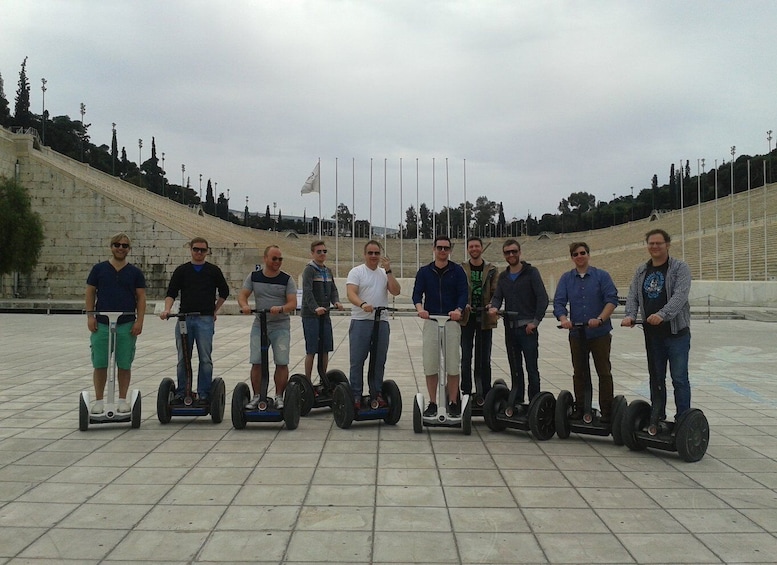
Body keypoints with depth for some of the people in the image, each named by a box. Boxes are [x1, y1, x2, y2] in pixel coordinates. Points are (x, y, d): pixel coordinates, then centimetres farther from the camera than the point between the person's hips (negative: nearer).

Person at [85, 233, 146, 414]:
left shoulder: (135, 272, 6)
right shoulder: (99, 269, 6)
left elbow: (141, 297, 4)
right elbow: (90, 293, 8)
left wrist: (139, 321, -5)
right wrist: (90, 315, -3)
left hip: (127, 325, 0)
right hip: (101, 324, 0)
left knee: (125, 365, 5)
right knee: (100, 365, 3)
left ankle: (122, 400, 16)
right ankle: (99, 400, 14)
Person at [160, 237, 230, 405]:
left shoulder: (213, 271, 8)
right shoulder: (181, 270, 10)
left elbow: (224, 292, 17)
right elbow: (171, 293, 5)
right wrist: (167, 309, -12)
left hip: (205, 319, -1)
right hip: (184, 318, 1)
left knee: (205, 359, -2)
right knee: (183, 359, 5)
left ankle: (203, 394, 4)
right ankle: (181, 393, 14)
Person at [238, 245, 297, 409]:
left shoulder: (287, 279, -1)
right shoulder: (254, 277, 6)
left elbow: (293, 303, -7)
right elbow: (242, 295, 1)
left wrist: (280, 309, -28)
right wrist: (244, 305, -22)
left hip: (280, 326, -2)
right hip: (259, 325, 2)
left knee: (282, 362, -3)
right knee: (256, 362, 0)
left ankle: (279, 397, 8)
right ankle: (257, 396, 11)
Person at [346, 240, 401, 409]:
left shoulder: (385, 273, 13)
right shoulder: (356, 272, 0)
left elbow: (396, 291, -2)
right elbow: (351, 293, -14)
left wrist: (388, 270, -9)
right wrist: (362, 304, -34)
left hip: (381, 322, 4)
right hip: (361, 321, -4)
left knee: (379, 362, 10)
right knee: (357, 361, 0)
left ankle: (376, 394, 20)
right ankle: (356, 396, 7)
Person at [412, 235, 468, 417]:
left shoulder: (457, 270, 5)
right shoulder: (424, 271, 9)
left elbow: (463, 294, -3)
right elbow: (417, 293, -1)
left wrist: (458, 310, -24)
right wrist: (420, 309, -22)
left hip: (452, 322, -1)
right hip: (431, 322, 1)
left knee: (453, 365, 1)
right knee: (430, 366, 3)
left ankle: (453, 403, 12)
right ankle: (432, 403, 13)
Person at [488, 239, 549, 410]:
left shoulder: (531, 272, -1)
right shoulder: (503, 276, 15)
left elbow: (542, 298, -7)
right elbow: (497, 296, 8)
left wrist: (535, 321, -13)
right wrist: (494, 306, -16)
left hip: (527, 327, -5)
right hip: (510, 327, 5)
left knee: (532, 368, -4)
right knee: (515, 368, 10)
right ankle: (518, 402, 17)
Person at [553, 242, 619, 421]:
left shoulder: (602, 275, 0)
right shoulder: (566, 278, 7)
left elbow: (612, 300, -9)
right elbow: (558, 302, 0)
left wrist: (600, 319, -23)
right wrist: (564, 319, -20)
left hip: (600, 333, -3)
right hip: (576, 333, 3)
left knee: (604, 372, 2)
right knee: (579, 373, 11)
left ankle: (607, 411, 10)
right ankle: (580, 408, 21)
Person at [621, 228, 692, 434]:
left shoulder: (680, 268, -4)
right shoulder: (641, 271, 12)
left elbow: (680, 295, -19)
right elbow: (632, 296, 6)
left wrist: (662, 314, -34)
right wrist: (630, 315, -15)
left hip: (677, 332, -5)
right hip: (652, 334, 5)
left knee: (679, 379, -3)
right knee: (656, 378, 12)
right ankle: (657, 419, 21)